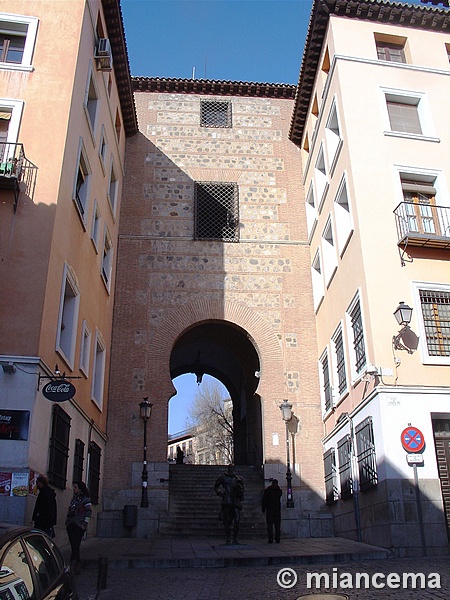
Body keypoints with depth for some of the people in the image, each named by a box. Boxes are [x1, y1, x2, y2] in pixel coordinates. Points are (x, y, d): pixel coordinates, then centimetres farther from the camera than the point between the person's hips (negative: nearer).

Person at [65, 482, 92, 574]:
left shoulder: (85, 499, -5)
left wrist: (85, 524, -14)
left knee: (75, 546, -12)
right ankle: (77, 565, 13)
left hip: (79, 526, -7)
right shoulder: (74, 499, 16)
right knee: (73, 546, 7)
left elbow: (89, 512, -10)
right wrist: (67, 521, 14)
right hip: (71, 525, 7)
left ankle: (73, 565, -10)